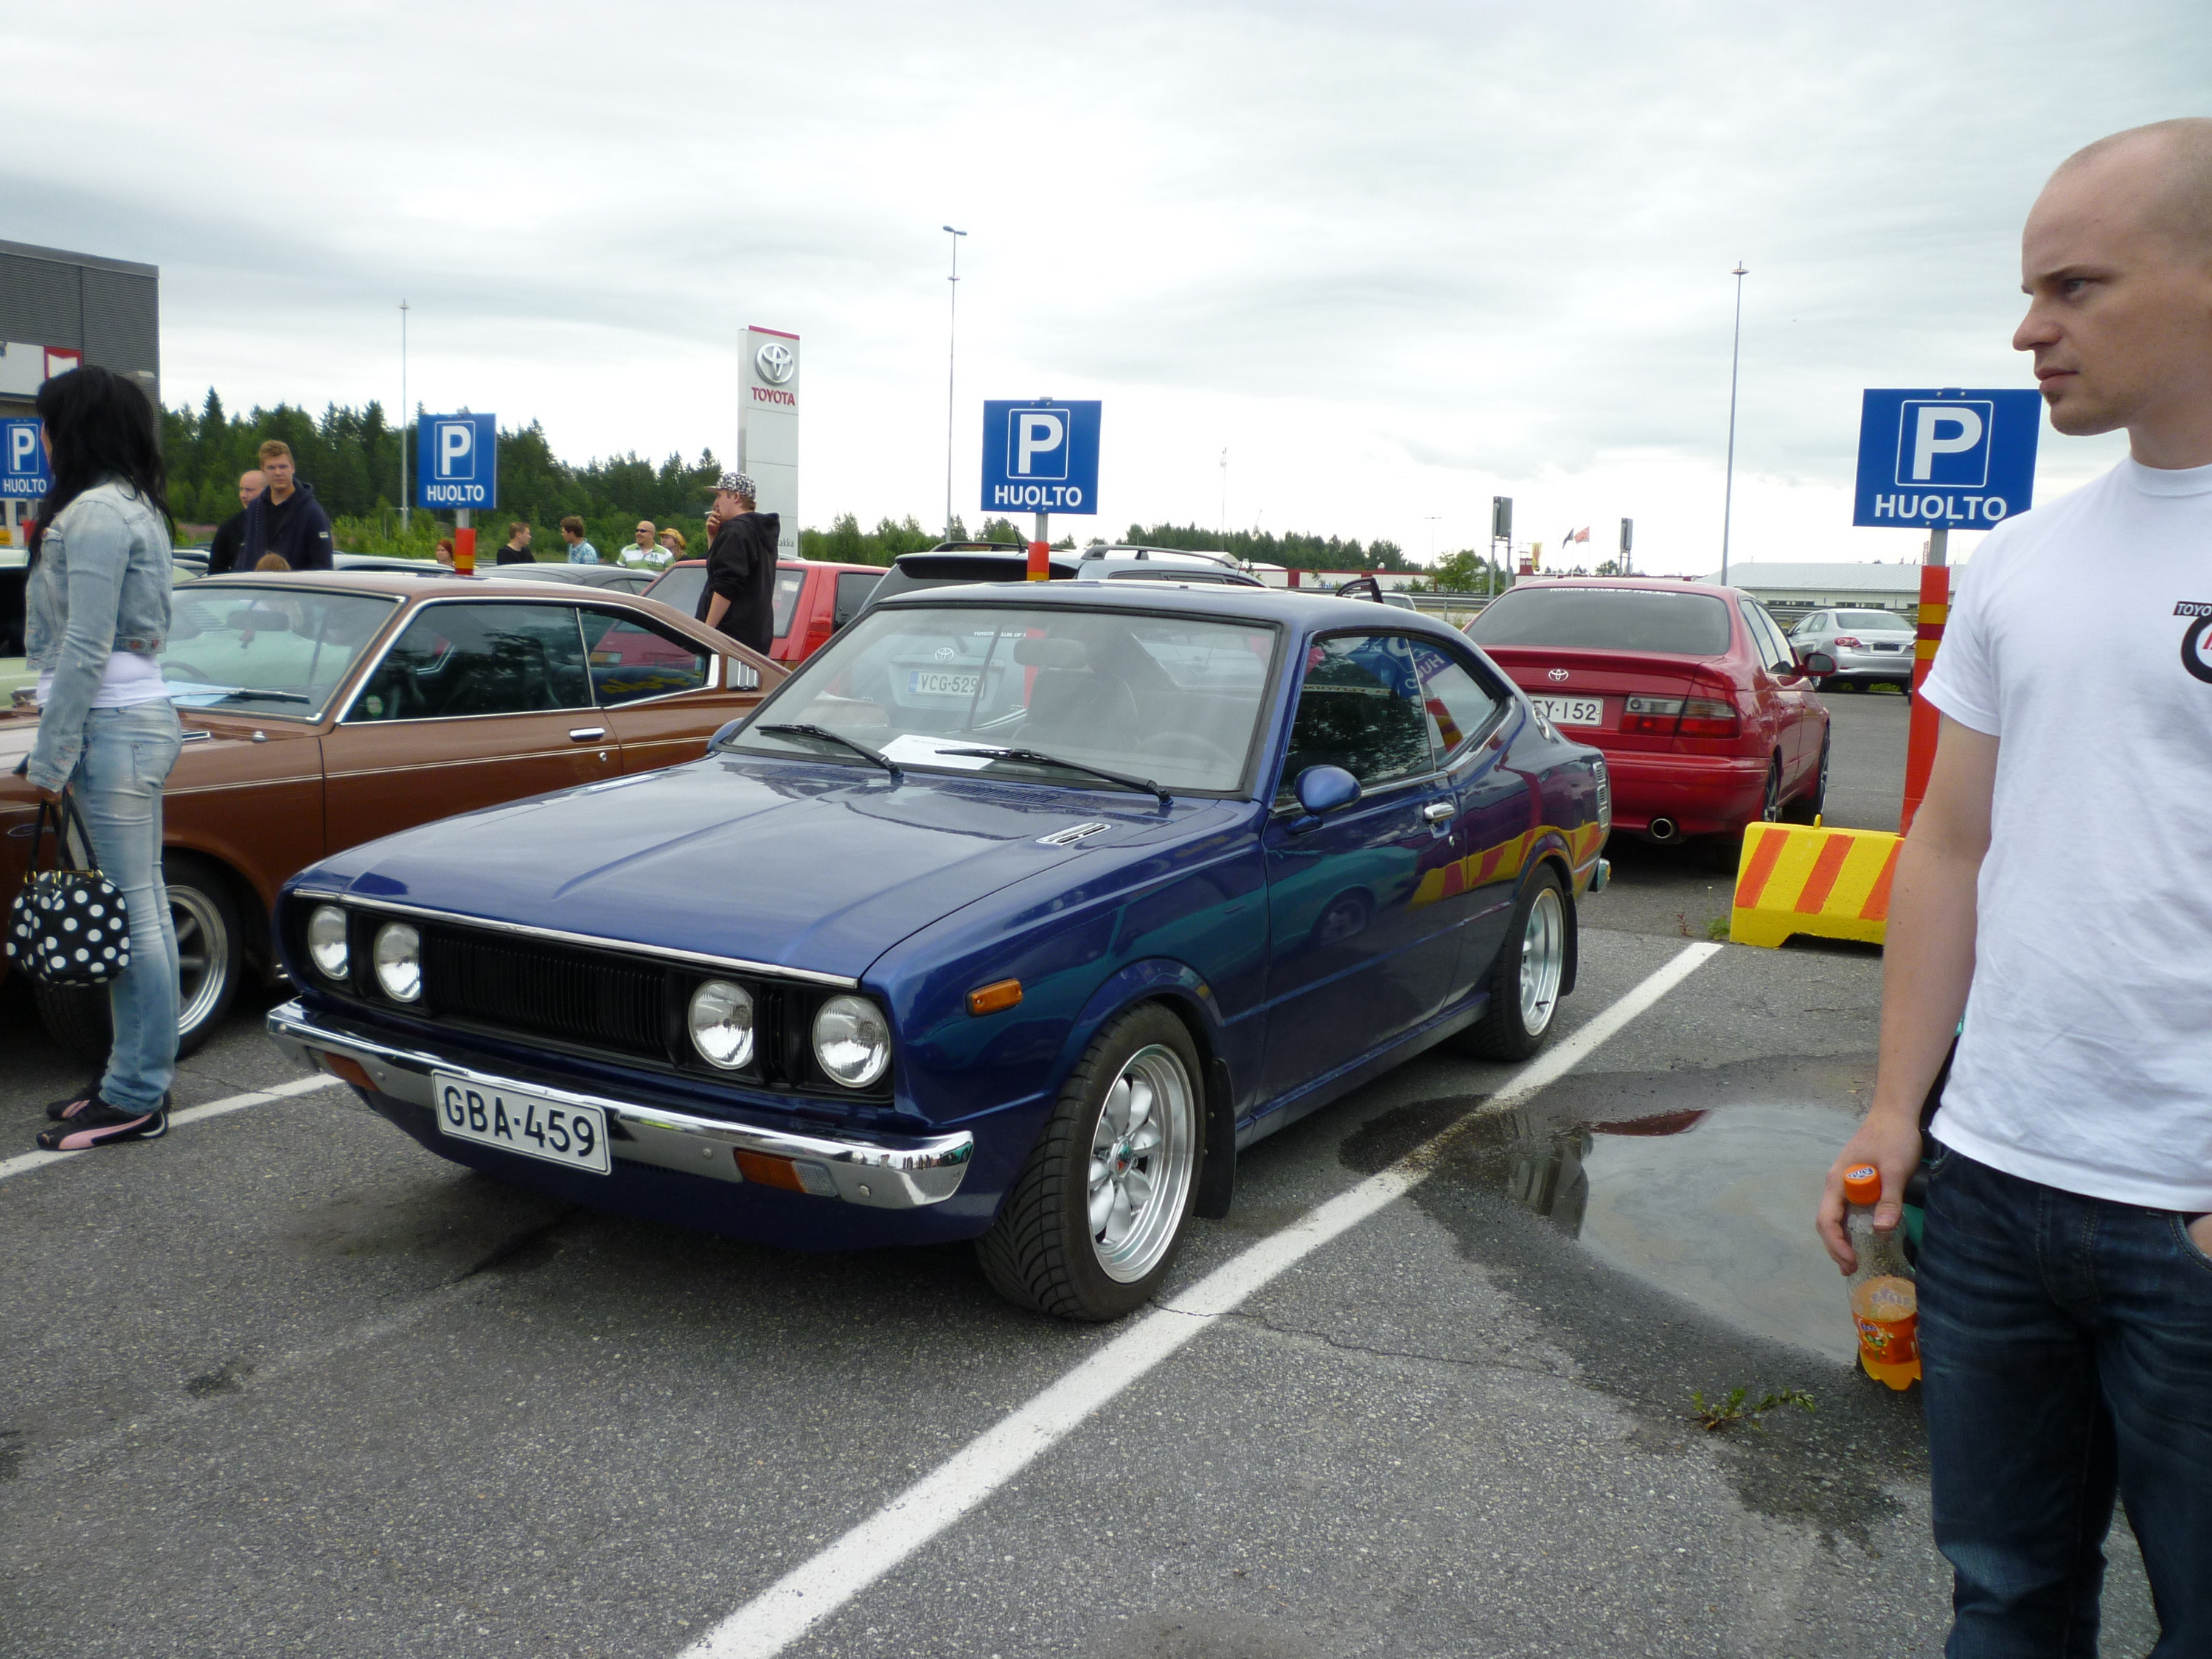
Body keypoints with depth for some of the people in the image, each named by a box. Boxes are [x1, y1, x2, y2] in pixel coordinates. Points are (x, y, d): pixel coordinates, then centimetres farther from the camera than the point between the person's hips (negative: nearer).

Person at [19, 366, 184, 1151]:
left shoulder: (95, 514, -14)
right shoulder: (133, 507, 17)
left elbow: (84, 651, -18)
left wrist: (50, 756, -13)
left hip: (113, 729, -10)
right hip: (141, 716, 10)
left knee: (130, 911, -5)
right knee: (139, 905, 14)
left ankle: (136, 1100, 1)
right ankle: (136, 1073, 23)